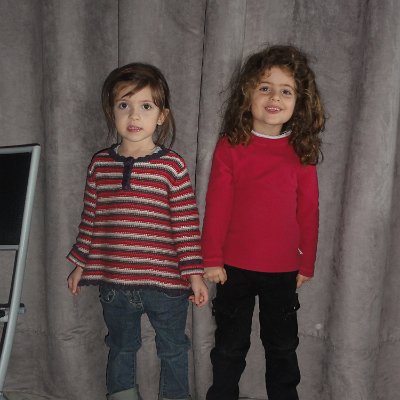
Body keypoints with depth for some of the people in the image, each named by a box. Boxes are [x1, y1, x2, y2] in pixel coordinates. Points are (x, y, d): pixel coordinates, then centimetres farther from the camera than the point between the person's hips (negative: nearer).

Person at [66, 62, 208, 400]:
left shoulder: (172, 165, -10)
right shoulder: (100, 164, -1)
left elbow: (187, 224, -9)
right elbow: (90, 219, 8)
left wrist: (194, 273, -10)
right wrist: (80, 265, 12)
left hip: (166, 283, -2)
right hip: (114, 283, 3)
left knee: (173, 349, 18)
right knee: (121, 347, 23)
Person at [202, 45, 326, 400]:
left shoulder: (302, 151, -4)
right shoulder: (230, 146, -9)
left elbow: (309, 211, 0)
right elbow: (217, 206, -7)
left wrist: (307, 263, 4)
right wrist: (212, 259, -6)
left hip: (284, 270, 1)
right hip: (235, 267, -1)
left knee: (282, 345, 19)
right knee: (230, 344, 17)